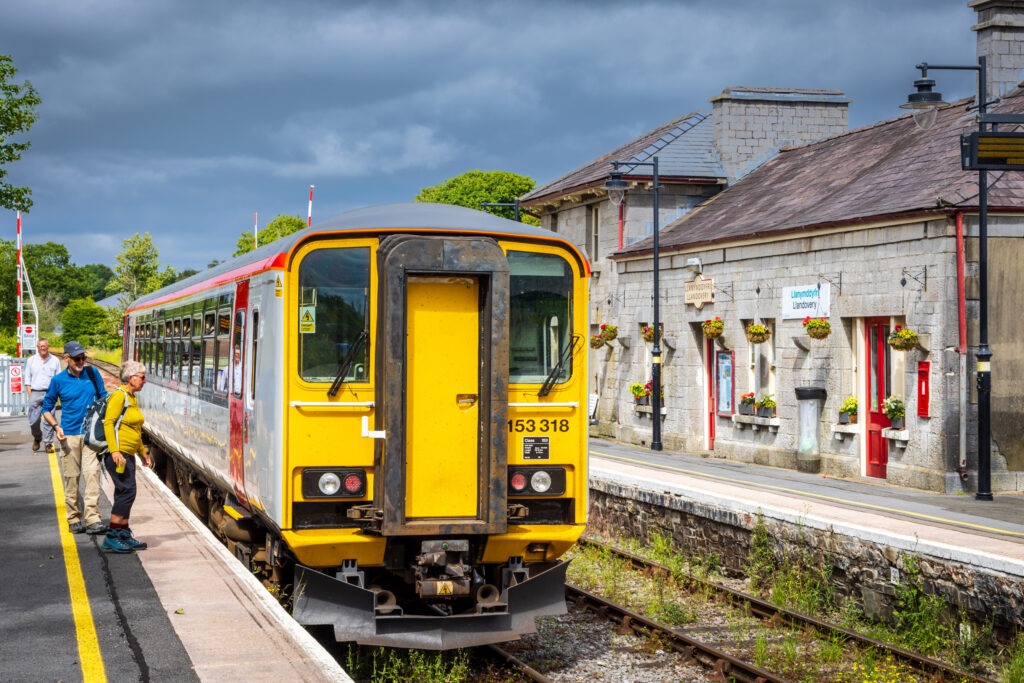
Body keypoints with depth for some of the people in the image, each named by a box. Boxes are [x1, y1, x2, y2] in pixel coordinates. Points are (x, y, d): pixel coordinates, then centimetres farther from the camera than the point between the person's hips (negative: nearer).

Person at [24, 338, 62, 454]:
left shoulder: (55, 360, 8)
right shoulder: (31, 360, 10)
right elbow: (27, 379, 11)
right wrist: (30, 395, 1)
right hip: (35, 393, 1)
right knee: (33, 420, 0)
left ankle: (48, 444, 0)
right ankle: (37, 438, 25)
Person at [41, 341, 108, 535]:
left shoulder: (93, 374, 7)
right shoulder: (59, 380, 2)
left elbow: (104, 398, 17)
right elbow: (46, 408, 9)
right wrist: (56, 427, -6)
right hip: (69, 436, -1)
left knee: (92, 474, -11)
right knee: (71, 477, 1)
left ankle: (92, 519, -15)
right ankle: (74, 519, 10)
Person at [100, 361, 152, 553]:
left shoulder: (132, 398, 18)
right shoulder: (119, 395, -11)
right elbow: (108, 423, -18)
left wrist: (143, 452, 29)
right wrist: (114, 451, -26)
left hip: (128, 454, 10)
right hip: (118, 453, -10)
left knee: (124, 494, 11)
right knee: (127, 490, -14)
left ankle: (124, 535, 16)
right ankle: (112, 537, -13)